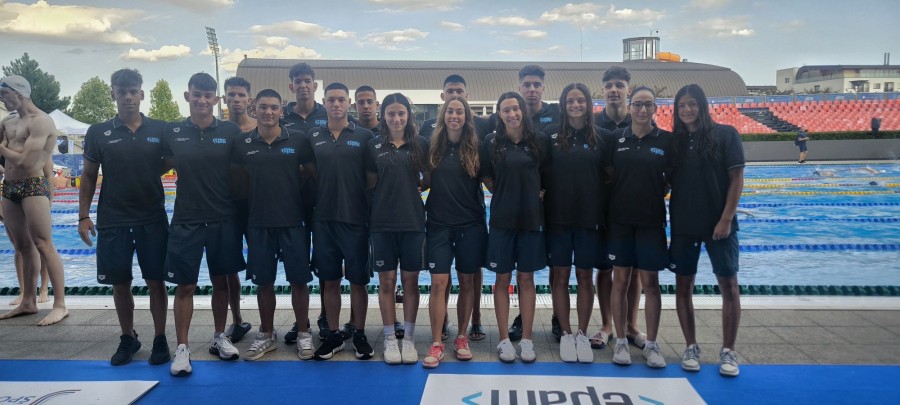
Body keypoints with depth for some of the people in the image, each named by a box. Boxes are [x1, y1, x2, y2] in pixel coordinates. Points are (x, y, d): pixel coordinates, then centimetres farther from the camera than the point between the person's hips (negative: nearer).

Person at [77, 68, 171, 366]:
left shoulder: (160, 130, 0)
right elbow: (89, 176, 5)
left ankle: (160, 339, 16)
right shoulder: (98, 133, 1)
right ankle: (128, 338, 25)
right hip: (112, 221, 1)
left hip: (153, 219, 0)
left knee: (156, 282, 4)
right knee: (119, 283, 8)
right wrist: (83, 216, 1)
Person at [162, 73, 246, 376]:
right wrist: (192, 175, -1)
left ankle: (219, 338, 27)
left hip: (223, 219, 1)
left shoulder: (230, 132, -1)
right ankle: (182, 349, 11)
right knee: (185, 285, 3)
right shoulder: (172, 132, 1)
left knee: (220, 281, 12)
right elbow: (168, 165, 12)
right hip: (186, 220, 0)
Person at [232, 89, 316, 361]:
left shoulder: (298, 141, -2)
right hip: (258, 223, 2)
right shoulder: (243, 144, 2)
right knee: (263, 282, 11)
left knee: (298, 280, 4)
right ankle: (266, 335, 26)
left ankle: (303, 334, 19)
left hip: (293, 221, -1)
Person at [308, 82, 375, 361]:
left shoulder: (364, 136, 0)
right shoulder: (314, 136, 7)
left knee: (357, 281, 5)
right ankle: (333, 335, 23)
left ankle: (359, 334, 21)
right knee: (329, 281, 11)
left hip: (355, 218, -2)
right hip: (323, 219, 2)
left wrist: (372, 209, -4)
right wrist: (312, 202, 3)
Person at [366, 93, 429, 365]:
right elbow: (370, 183, 9)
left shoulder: (420, 144, 3)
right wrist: (390, 191, -3)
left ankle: (409, 339, 17)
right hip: (383, 223, 0)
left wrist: (417, 187, -2)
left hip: (413, 221, 0)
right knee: (386, 281, 5)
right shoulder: (374, 146, 3)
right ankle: (390, 339, 16)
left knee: (410, 281, 6)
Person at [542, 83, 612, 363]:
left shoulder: (602, 137, 3)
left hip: (590, 216, 0)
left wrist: (604, 211, 0)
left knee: (585, 277, 7)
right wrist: (546, 194, -7)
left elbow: (609, 176, 7)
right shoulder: (551, 135, 1)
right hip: (558, 216, 0)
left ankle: (582, 335, 19)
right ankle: (566, 335, 17)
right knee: (560, 276, 5)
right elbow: (541, 174, 5)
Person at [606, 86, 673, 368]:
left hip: (652, 220, 0)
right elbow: (607, 176, 9)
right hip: (620, 220, 1)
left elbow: (673, 178, 5)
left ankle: (652, 344, 17)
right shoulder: (616, 138, 2)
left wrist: (656, 194, -4)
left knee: (650, 282, 5)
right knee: (620, 280, 6)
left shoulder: (666, 140, 0)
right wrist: (619, 197, -1)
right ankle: (621, 342, 18)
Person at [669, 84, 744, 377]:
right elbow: (667, 181, 8)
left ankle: (728, 351, 15)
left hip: (718, 223, -3)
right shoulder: (674, 141, 5)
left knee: (729, 285, 2)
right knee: (683, 285, 7)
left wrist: (726, 219, -13)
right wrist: (667, 218, -2)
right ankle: (691, 347, 20)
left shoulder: (725, 135, -4)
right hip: (683, 224, 3)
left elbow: (736, 179, -6)